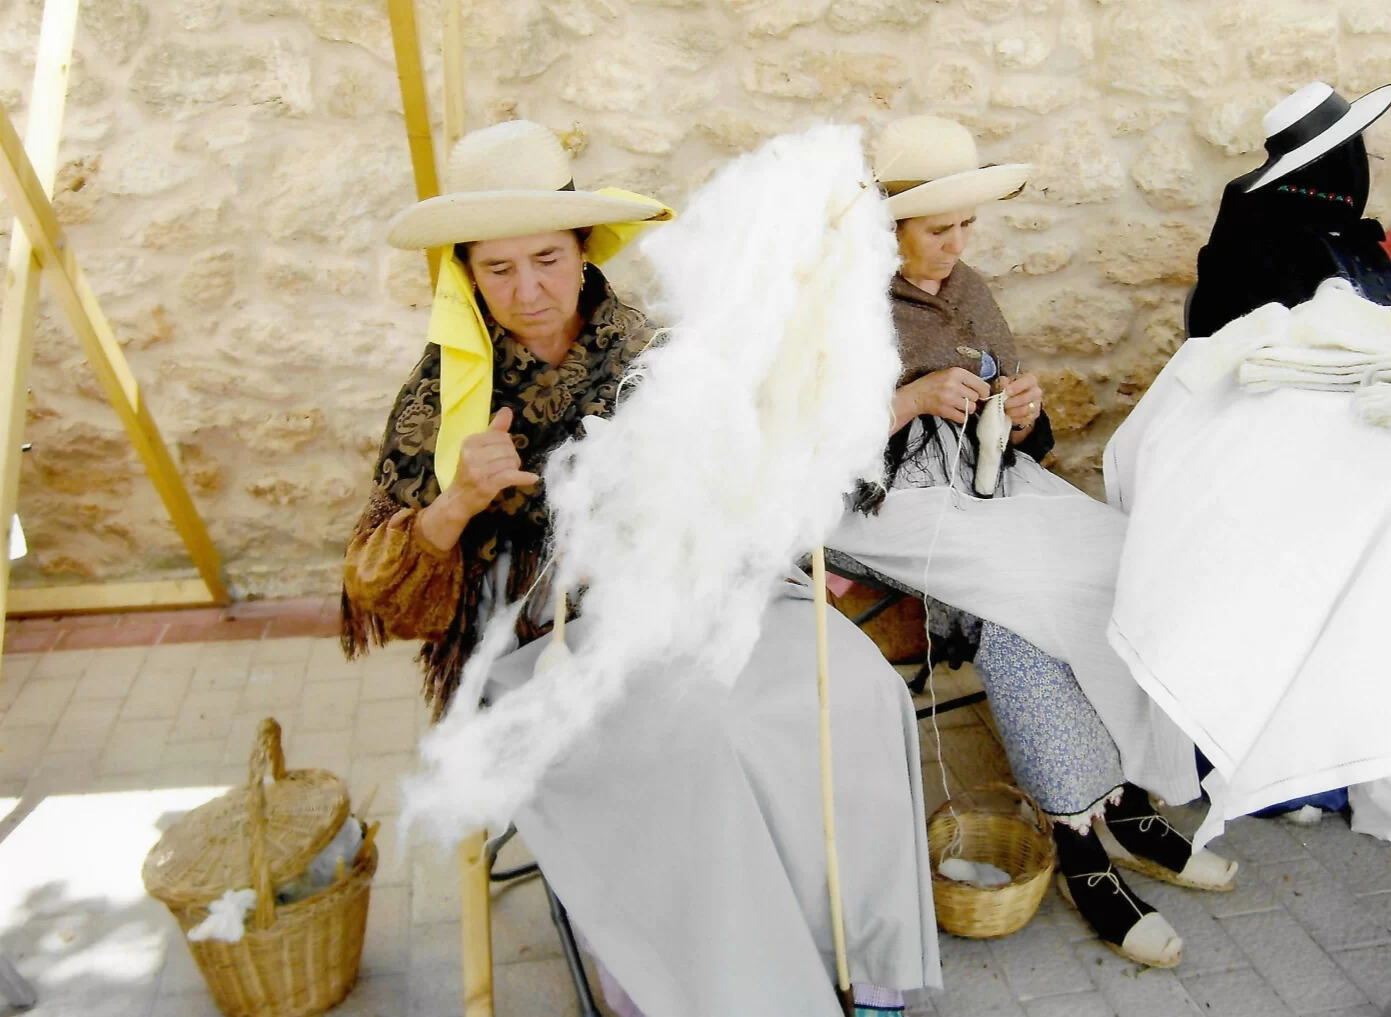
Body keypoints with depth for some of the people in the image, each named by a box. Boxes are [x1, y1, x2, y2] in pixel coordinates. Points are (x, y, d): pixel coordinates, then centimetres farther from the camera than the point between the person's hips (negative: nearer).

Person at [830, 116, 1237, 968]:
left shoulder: (969, 291, 15)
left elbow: (1018, 442, 18)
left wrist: (1023, 412, -5)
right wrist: (915, 398, -20)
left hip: (990, 483, 7)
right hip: (891, 501, -6)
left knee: (1125, 565, -17)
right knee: (1025, 596, -30)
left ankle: (1125, 801, -7)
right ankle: (1081, 842, -18)